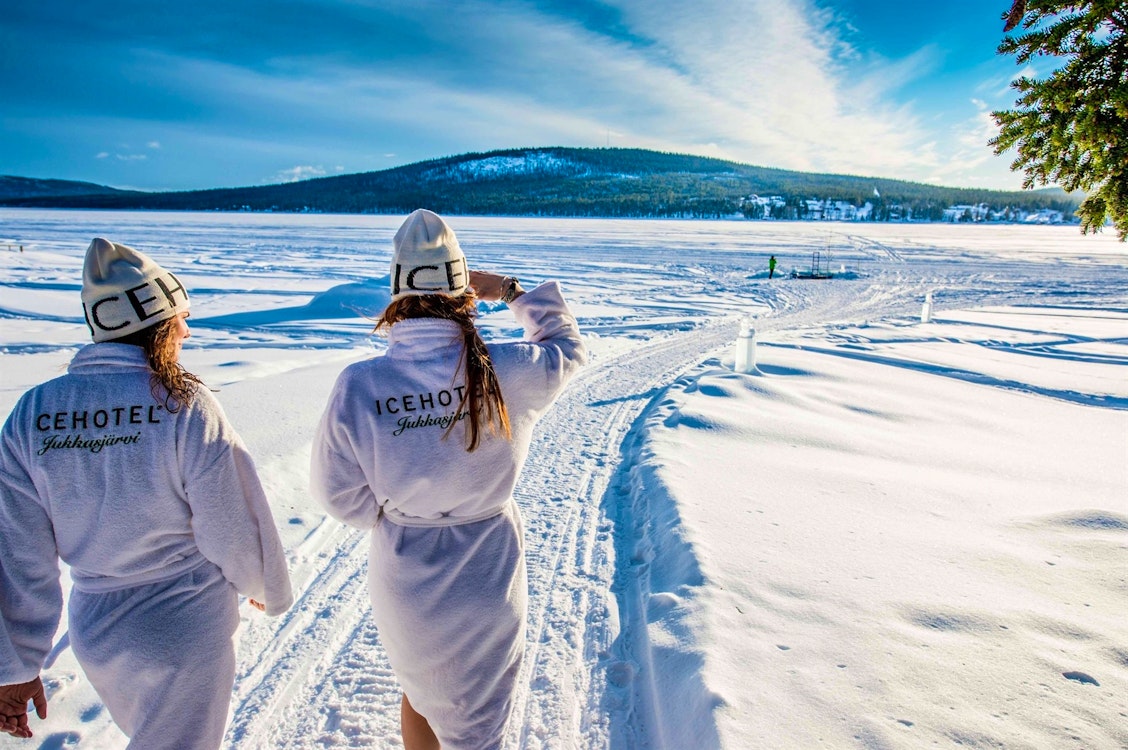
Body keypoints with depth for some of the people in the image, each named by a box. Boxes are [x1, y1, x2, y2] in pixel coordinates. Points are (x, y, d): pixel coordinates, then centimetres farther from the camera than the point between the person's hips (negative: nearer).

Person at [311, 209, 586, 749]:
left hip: (402, 582, 1)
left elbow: (339, 494, -7)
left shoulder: (357, 386, -19)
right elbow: (567, 347, 3)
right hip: (486, 582, -1)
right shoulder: (507, 372, -20)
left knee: (418, 692, 32)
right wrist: (511, 291, 6)